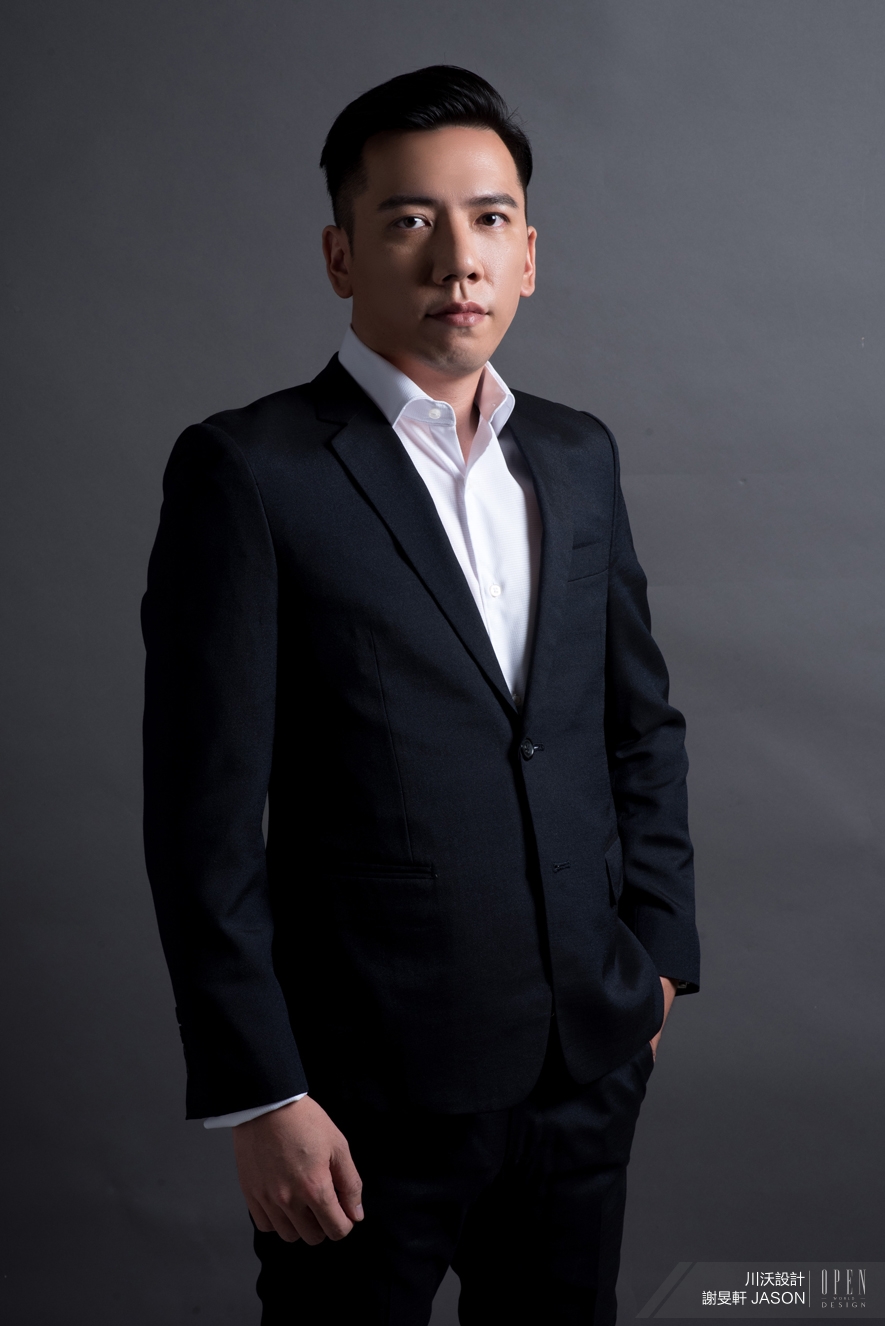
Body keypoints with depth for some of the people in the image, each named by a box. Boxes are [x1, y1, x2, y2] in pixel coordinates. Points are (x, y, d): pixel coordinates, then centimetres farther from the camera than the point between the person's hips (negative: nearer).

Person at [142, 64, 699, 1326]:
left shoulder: (579, 456, 7)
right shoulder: (247, 470, -11)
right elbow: (203, 815, -13)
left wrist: (659, 945, 10)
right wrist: (258, 1097, -13)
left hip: (591, 1064, 5)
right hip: (369, 1093, -5)